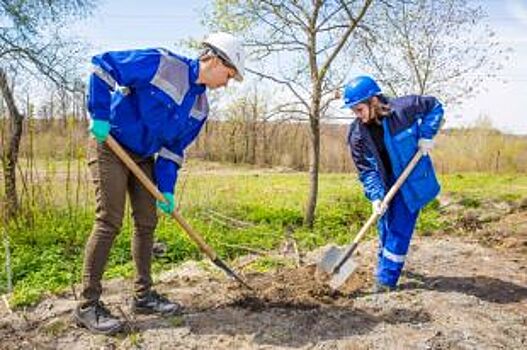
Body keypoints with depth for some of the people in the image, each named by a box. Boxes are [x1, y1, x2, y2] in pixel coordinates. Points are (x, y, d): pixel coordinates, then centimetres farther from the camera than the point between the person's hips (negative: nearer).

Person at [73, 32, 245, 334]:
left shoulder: (200, 106, 2)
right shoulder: (161, 63, -21)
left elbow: (173, 150, 4)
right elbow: (103, 65, -20)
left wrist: (166, 189, -3)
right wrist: (100, 116, -23)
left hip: (144, 156, 8)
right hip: (110, 146, -8)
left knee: (147, 222, 5)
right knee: (109, 221, -12)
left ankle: (144, 295, 18)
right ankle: (88, 304, 0)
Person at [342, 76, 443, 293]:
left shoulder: (403, 108, -23)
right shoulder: (357, 134, -15)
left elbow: (434, 106, -4)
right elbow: (366, 170, -11)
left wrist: (426, 136, -15)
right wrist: (375, 197, -23)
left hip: (412, 180, -4)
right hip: (386, 183, 4)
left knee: (399, 230, -7)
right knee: (385, 228, 15)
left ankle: (386, 279, 1)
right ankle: (386, 265, 37)